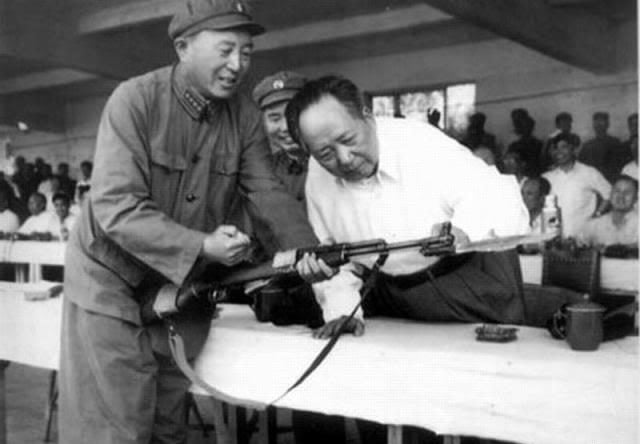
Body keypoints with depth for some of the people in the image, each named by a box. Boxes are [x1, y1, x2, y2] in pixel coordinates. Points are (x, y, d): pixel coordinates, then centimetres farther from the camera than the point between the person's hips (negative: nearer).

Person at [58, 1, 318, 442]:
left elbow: (270, 193, -6)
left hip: (186, 286, 5)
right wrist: (202, 247, -33)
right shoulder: (135, 100, -18)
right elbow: (116, 207, -25)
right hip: (112, 284, -4)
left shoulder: (244, 113, -4)